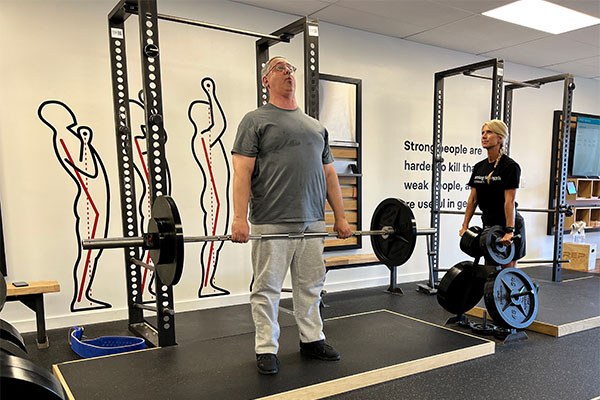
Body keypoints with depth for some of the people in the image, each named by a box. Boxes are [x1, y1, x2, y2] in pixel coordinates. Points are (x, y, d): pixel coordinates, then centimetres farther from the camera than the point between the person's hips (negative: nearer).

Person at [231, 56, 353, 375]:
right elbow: (242, 172, -9)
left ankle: (312, 339, 31)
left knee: (310, 287, 15)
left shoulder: (315, 126, 18)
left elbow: (329, 174, 17)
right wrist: (239, 218, -19)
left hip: (313, 223, 6)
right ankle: (266, 349, 18)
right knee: (267, 289, 4)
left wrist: (340, 217, 12)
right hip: (272, 224, -5)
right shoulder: (255, 121, 1)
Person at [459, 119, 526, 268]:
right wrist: (465, 226, 5)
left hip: (508, 226, -7)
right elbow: (473, 198, 7)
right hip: (488, 226, 7)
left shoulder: (510, 166, -13)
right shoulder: (479, 167, 7)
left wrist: (509, 231, -25)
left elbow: (510, 201, -20)